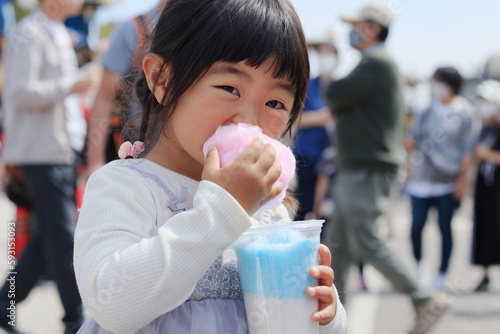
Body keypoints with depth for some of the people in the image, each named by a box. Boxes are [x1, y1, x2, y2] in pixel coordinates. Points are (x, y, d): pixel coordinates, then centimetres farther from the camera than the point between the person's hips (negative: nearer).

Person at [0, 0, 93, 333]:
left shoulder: (59, 34, 17)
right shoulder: (29, 36, -12)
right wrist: (69, 87, -22)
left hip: (64, 149, 9)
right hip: (42, 153, -9)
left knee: (50, 235, 12)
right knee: (62, 237, -5)